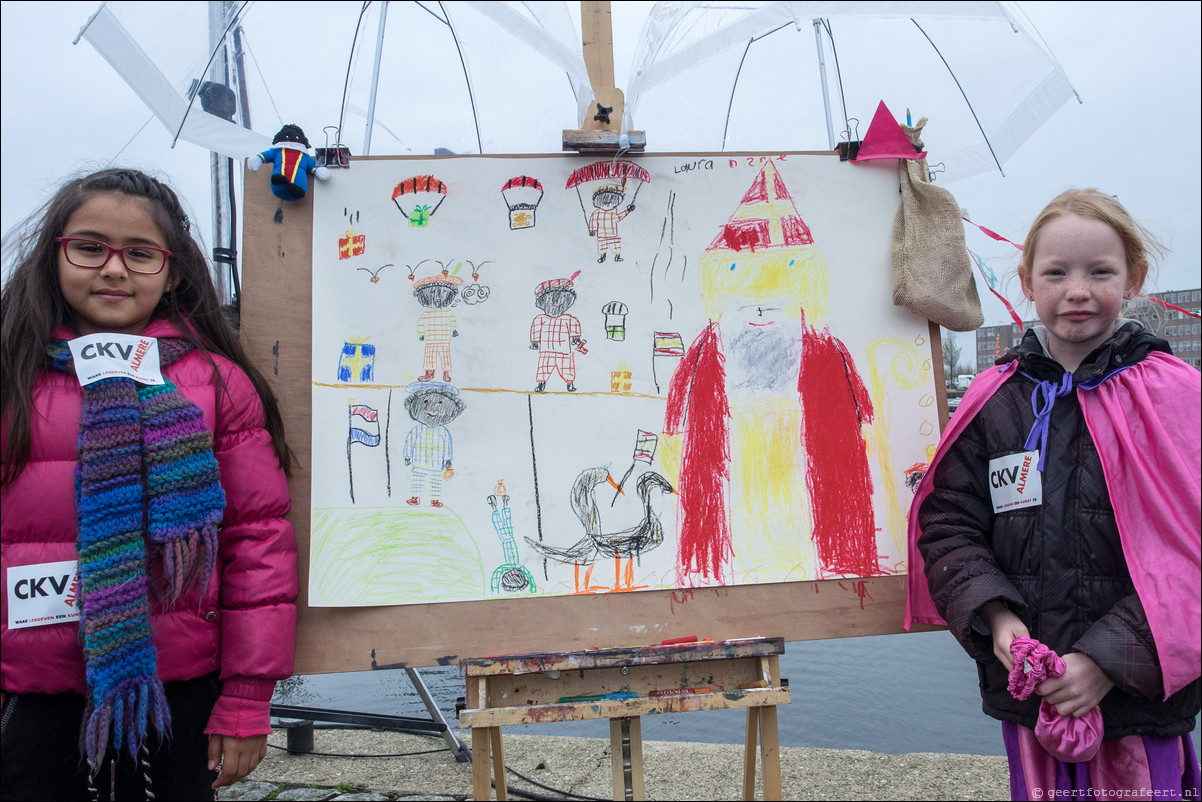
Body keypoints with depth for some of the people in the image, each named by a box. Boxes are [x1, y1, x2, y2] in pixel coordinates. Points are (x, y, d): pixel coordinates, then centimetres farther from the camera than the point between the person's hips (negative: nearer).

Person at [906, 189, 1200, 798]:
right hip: (1027, 688, 2)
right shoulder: (994, 399, 0)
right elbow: (947, 520, 2)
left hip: (1141, 697, -2)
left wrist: (1110, 658, -16)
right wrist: (995, 617, -12)